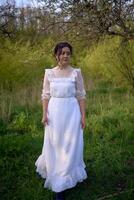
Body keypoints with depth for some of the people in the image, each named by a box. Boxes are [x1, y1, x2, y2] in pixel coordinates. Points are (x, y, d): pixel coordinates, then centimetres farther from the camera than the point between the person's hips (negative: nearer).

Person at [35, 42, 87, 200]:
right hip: (54, 112, 1)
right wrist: (45, 114, -5)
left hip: (71, 112, -1)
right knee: (54, 145, 9)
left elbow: (81, 95, 0)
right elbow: (46, 95, 4)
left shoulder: (76, 72, -1)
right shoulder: (49, 72, 3)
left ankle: (62, 183, 17)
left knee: (70, 146, 3)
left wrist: (83, 116, -5)